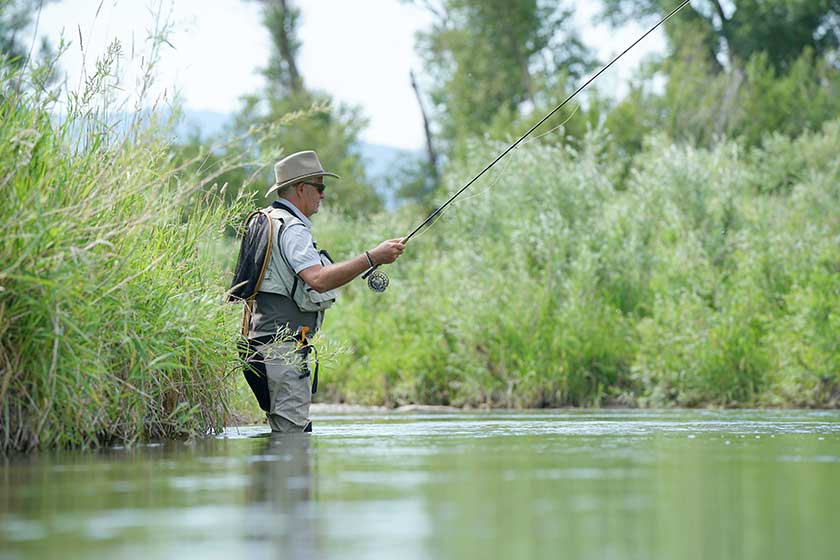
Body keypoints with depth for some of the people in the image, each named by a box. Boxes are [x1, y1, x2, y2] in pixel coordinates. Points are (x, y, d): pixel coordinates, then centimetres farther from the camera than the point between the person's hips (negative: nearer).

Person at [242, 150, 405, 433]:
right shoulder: (292, 228, -14)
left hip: (265, 342, 11)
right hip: (283, 343, -11)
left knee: (285, 430, 12)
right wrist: (372, 258, -29)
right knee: (293, 431, -12)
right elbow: (318, 279, -29)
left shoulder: (268, 219, 19)